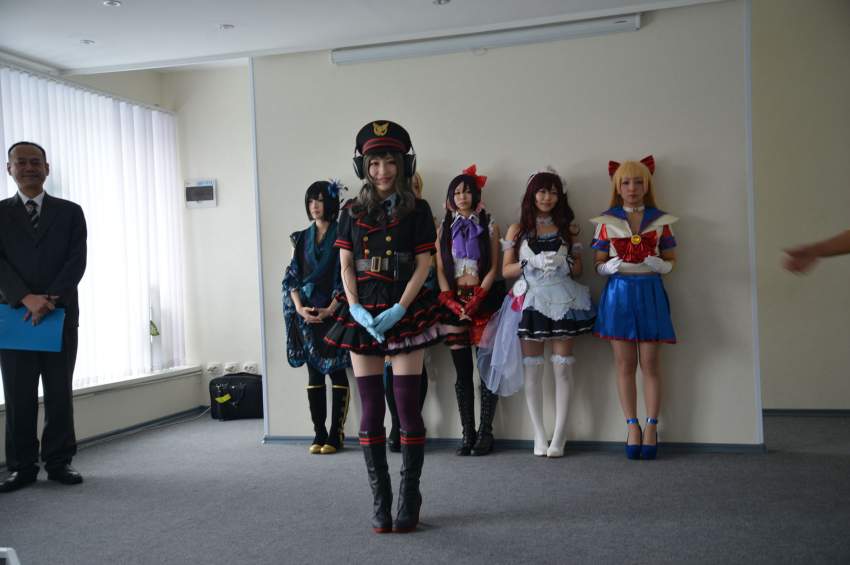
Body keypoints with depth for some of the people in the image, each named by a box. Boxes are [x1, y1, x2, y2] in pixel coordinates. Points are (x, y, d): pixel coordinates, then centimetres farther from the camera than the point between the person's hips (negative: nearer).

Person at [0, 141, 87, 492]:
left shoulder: (70, 212, 9)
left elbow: (77, 262, -1)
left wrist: (50, 299, -14)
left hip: (60, 314, 0)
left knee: (60, 393, 4)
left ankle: (59, 462, 12)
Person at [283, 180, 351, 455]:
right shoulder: (301, 239, 14)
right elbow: (292, 276, 9)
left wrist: (330, 310, -15)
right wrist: (300, 308, -6)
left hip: (333, 312, -4)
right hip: (306, 314, 4)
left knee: (336, 372, -3)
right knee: (314, 374, 5)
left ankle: (336, 434, 3)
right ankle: (319, 434, 10)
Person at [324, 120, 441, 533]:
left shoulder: (416, 210, 2)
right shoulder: (352, 211, 9)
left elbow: (423, 265, -3)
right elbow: (345, 265, 7)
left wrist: (399, 310, -14)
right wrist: (355, 308, -9)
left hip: (405, 312, -3)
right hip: (363, 313, 3)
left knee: (408, 406, -3)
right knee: (370, 411, 4)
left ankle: (409, 501, 8)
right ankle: (380, 502, 12)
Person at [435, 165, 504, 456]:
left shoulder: (489, 226, 6)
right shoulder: (444, 229, 12)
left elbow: (493, 268, 0)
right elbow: (440, 270, 6)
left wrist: (475, 301, -11)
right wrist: (452, 302, -7)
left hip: (483, 299, -2)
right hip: (454, 301, 2)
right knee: (462, 371, 2)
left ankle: (485, 432, 3)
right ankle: (467, 433, 6)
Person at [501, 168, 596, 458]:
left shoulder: (567, 228, 13)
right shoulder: (517, 230, 9)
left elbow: (578, 268, 11)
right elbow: (506, 270, 4)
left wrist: (563, 263, -10)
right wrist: (531, 263, -12)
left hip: (561, 301, 1)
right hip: (530, 301, 0)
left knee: (562, 368, -3)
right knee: (532, 370, 0)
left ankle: (559, 436, 1)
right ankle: (539, 435, 7)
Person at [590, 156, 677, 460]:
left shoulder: (660, 220, 6)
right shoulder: (606, 221, 5)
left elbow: (671, 261, 7)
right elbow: (599, 264, 6)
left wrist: (659, 265, -15)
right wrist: (610, 266, -16)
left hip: (650, 293, 0)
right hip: (618, 293, 0)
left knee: (650, 364, 1)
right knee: (624, 364, 3)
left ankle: (651, 427, 8)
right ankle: (632, 426, 12)